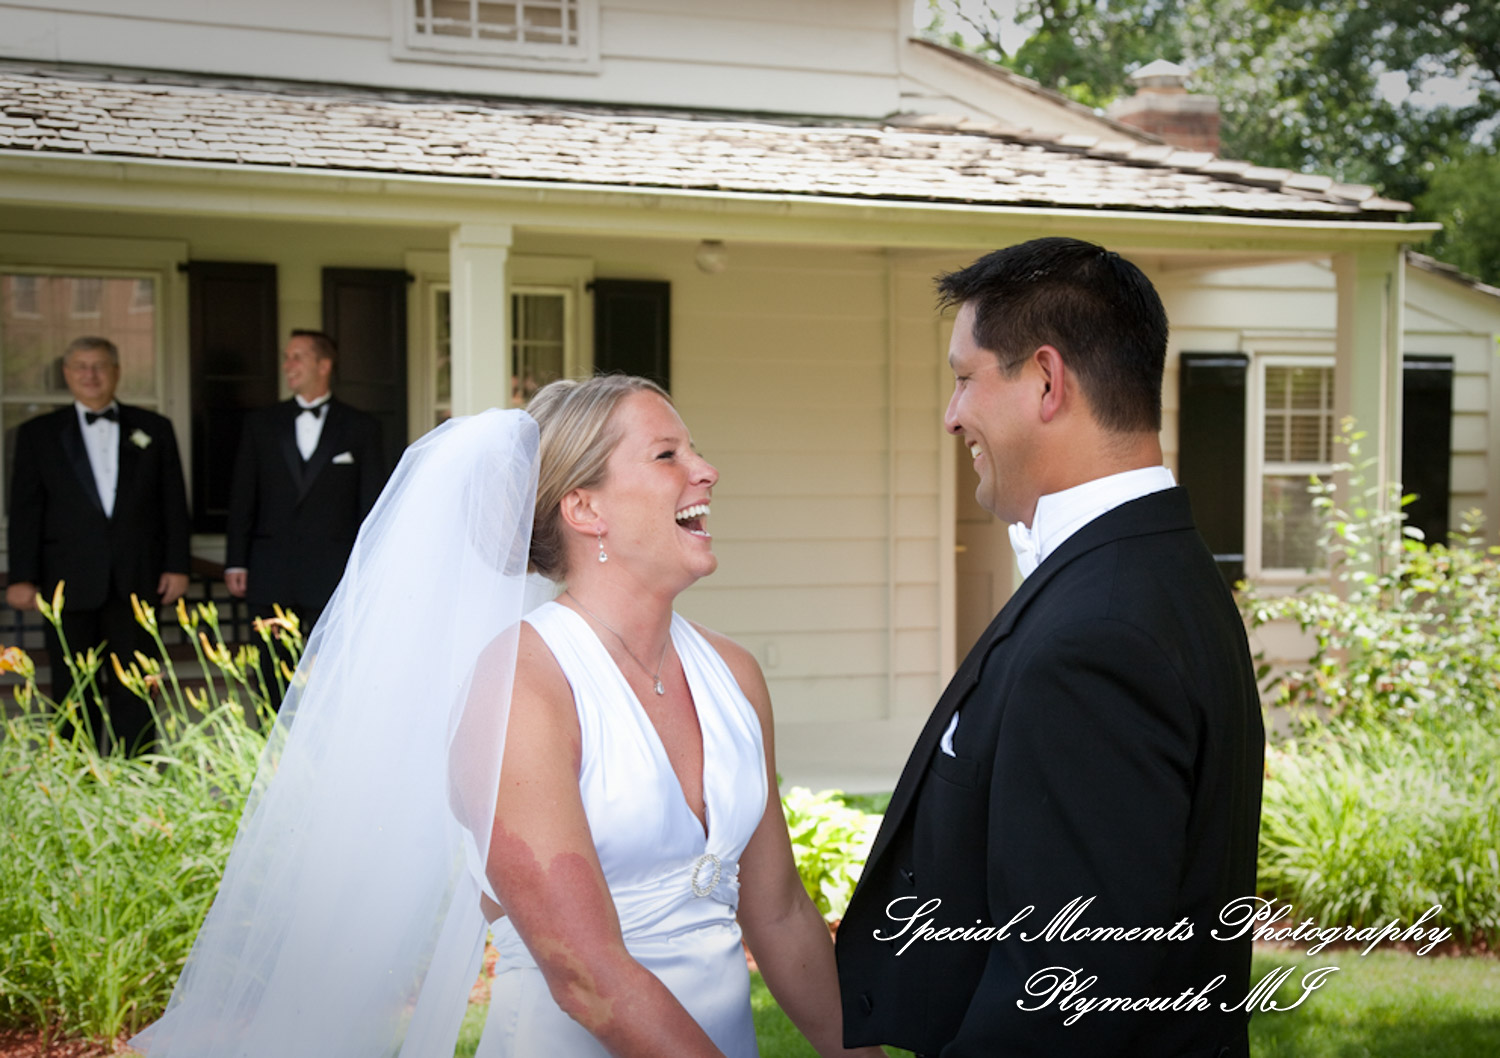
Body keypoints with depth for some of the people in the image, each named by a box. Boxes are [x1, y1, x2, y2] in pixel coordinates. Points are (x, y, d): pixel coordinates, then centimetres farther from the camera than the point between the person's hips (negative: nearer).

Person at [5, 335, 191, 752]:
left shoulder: (153, 429, 10)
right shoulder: (38, 433, 7)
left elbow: (173, 503, 9)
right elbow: (25, 510, 3)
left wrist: (177, 565, 2)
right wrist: (22, 577, -4)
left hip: (135, 579, 1)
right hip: (69, 582, 0)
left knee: (134, 690, 3)